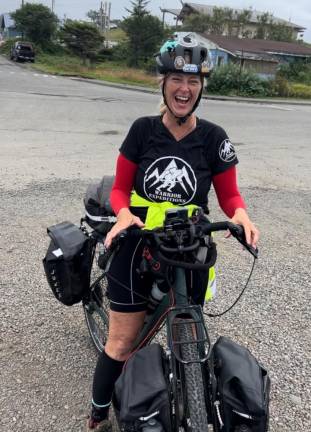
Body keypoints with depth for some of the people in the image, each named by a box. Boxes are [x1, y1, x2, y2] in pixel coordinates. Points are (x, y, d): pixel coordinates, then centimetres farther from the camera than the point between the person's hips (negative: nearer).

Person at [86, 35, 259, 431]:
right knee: (122, 342, 7)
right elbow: (120, 188, 2)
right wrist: (124, 215, -20)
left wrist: (240, 215, -18)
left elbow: (228, 194, 4)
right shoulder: (142, 130, -4)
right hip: (136, 248, 0)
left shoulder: (213, 138, -4)